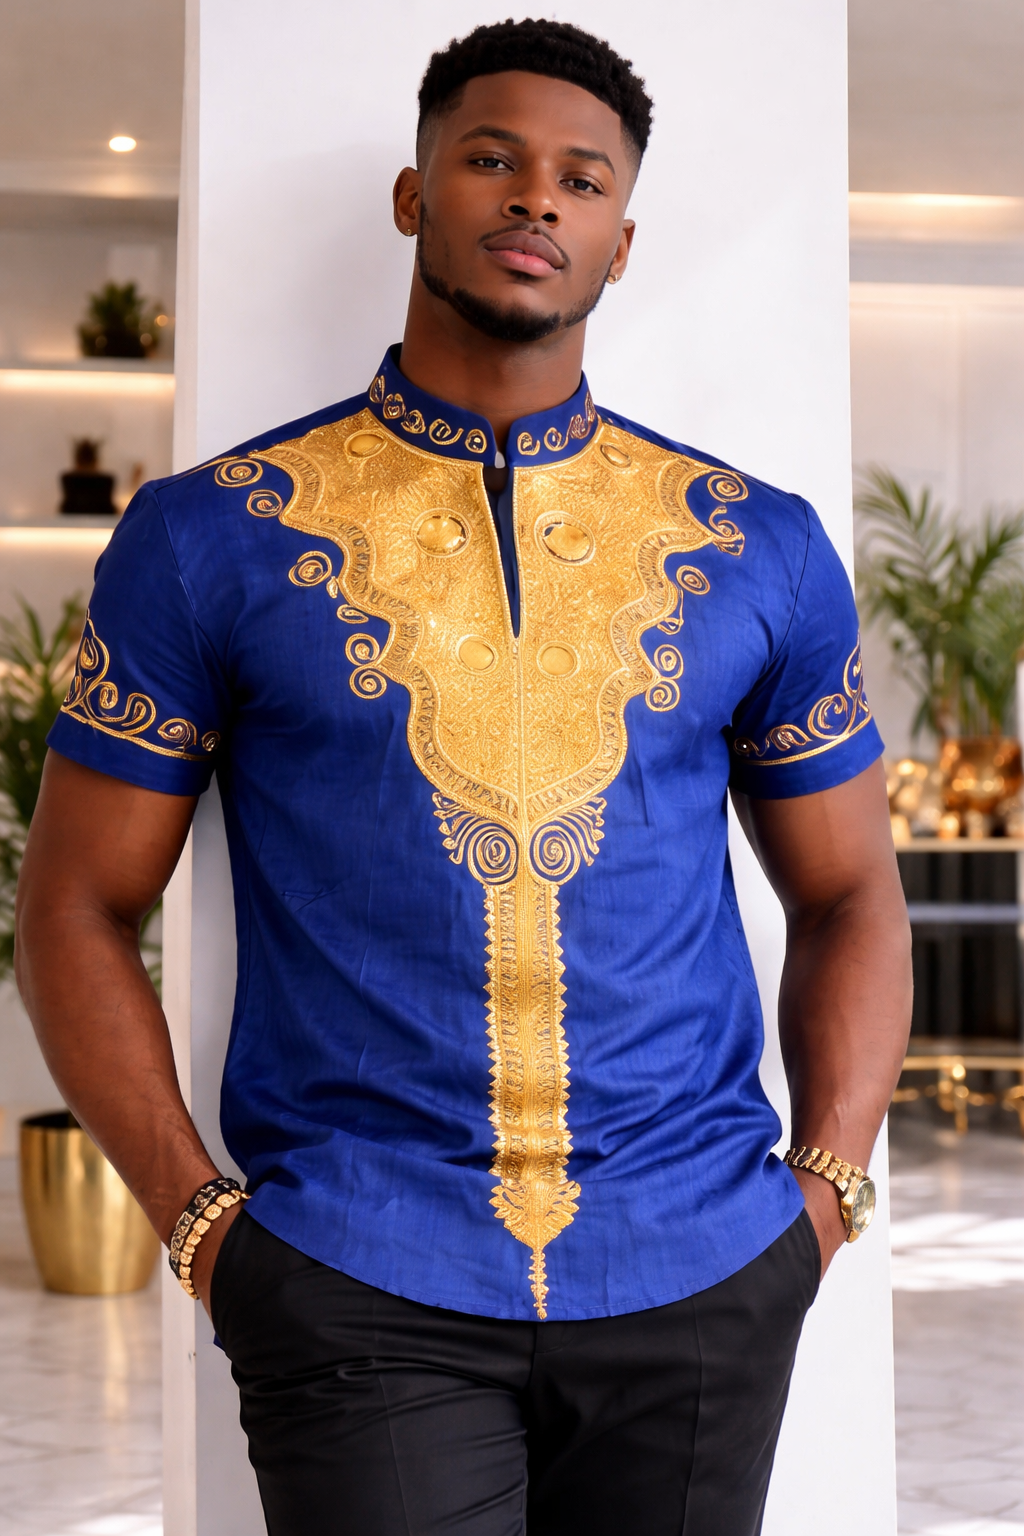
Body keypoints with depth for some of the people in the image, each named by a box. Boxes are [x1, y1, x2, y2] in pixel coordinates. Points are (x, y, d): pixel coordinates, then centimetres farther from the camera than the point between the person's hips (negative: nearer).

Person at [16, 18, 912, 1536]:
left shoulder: (758, 547, 7)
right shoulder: (212, 536, 1)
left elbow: (849, 897, 14)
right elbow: (78, 909, 3)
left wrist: (829, 1185, 1)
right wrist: (202, 1221, -5)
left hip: (702, 1279, 3)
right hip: (359, 1283, -2)